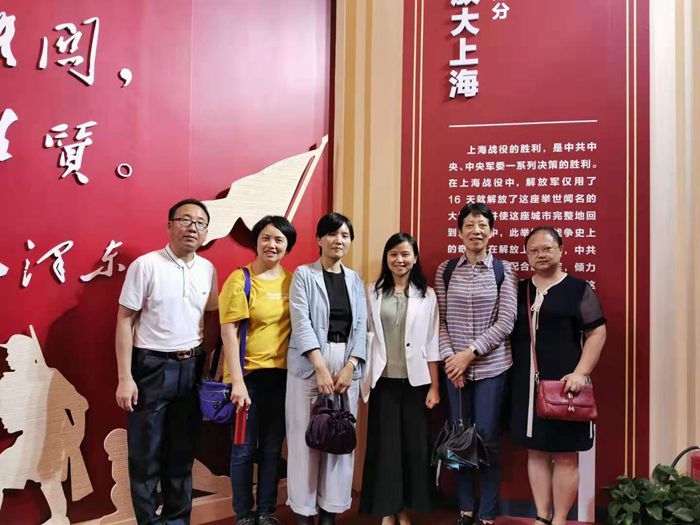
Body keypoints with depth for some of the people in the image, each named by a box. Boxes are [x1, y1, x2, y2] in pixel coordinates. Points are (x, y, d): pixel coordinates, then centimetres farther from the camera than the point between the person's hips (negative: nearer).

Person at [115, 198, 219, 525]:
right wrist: (125, 378, -12)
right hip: (152, 367, -4)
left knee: (182, 451, 14)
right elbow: (124, 321, -8)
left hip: (191, 369, 4)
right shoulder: (146, 265, -9)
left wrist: (201, 354, 5)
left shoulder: (208, 269, 5)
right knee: (146, 454, 7)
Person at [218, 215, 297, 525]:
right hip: (249, 375, -4)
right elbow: (228, 331, -11)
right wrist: (237, 382, -15)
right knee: (244, 449, 8)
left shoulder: (292, 281, 4)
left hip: (282, 375, 4)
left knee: (272, 447, 14)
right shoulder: (240, 279, -8)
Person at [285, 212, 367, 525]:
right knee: (306, 438, 1)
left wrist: (350, 367, -8)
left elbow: (360, 327, 5)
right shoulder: (303, 275, 0)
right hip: (309, 365, -3)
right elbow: (301, 323, -10)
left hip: (347, 365, 4)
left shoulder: (355, 280, 11)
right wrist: (321, 367, -19)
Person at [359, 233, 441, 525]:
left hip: (415, 380, 0)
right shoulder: (373, 292, 3)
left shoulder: (426, 294, 3)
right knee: (385, 444, 3)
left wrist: (434, 386, 0)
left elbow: (432, 343, 2)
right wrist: (360, 376, -3)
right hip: (383, 380, 0)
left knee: (413, 444, 6)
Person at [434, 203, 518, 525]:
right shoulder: (445, 270, 5)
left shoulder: (503, 271, -1)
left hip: (491, 366, -2)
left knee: (487, 439, 3)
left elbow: (505, 322, -7)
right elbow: (441, 320, 3)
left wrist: (469, 353, -13)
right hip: (455, 367, 2)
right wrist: (449, 357, -9)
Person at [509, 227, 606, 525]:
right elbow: (507, 333, 14)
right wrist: (511, 376, 6)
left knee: (566, 454, 3)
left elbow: (597, 333, -4)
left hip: (563, 384, -4)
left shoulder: (578, 289, -1)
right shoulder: (519, 290, 10)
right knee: (536, 451, 10)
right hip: (527, 385, 4)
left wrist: (580, 373, -14)